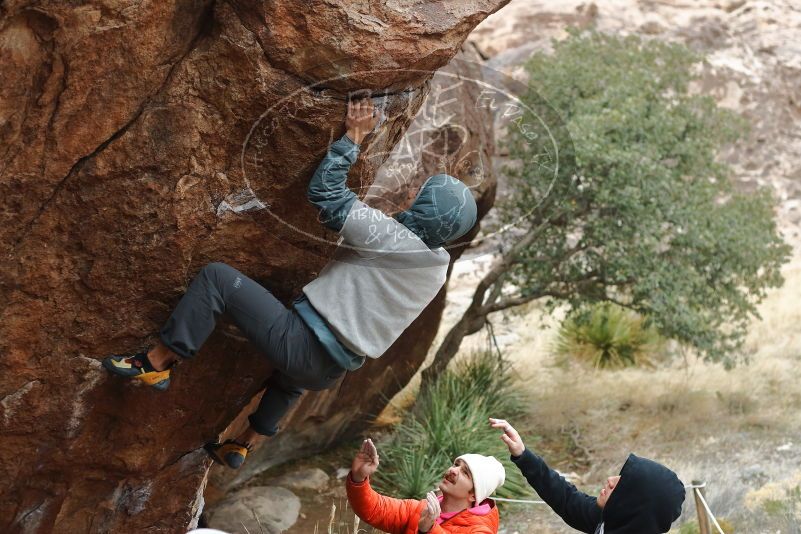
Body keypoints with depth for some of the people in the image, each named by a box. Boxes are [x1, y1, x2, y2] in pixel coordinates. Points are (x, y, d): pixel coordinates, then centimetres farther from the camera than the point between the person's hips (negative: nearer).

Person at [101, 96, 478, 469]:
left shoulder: (395, 239, -18)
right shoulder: (438, 265, 5)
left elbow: (325, 194, -16)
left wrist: (352, 137, -7)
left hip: (303, 343, -8)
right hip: (330, 371, 9)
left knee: (217, 277, -6)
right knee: (292, 377, 45)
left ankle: (155, 364, -4)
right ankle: (243, 445, 55)